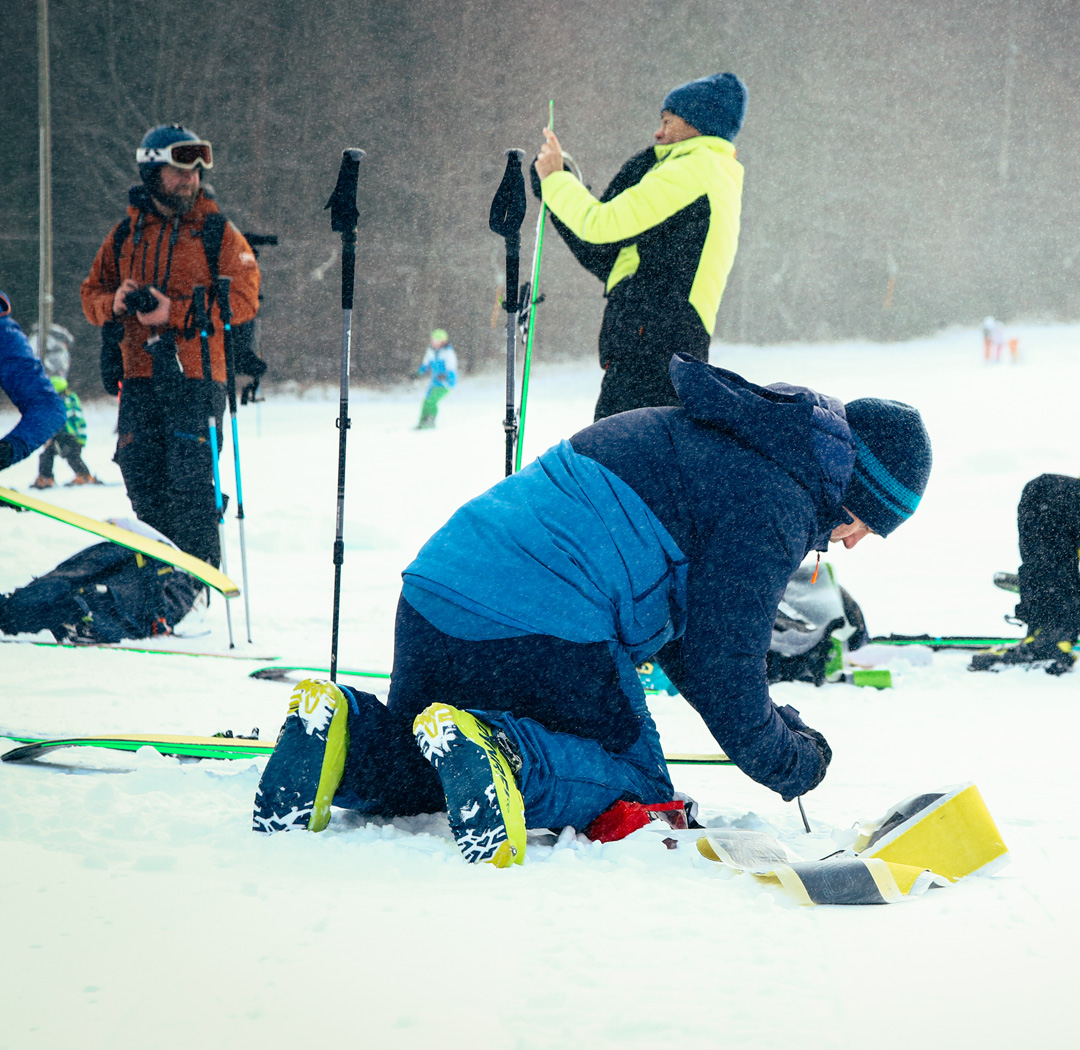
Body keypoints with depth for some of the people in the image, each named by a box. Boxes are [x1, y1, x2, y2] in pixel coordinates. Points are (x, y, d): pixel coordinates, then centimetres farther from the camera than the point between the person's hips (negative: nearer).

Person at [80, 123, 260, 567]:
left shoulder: (217, 232, 2)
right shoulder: (126, 233, 14)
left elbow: (243, 298, -6)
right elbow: (93, 292, 19)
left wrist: (175, 312, -14)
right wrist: (114, 303, -5)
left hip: (195, 378, -4)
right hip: (139, 380, 4)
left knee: (189, 483, -10)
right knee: (142, 483, 5)